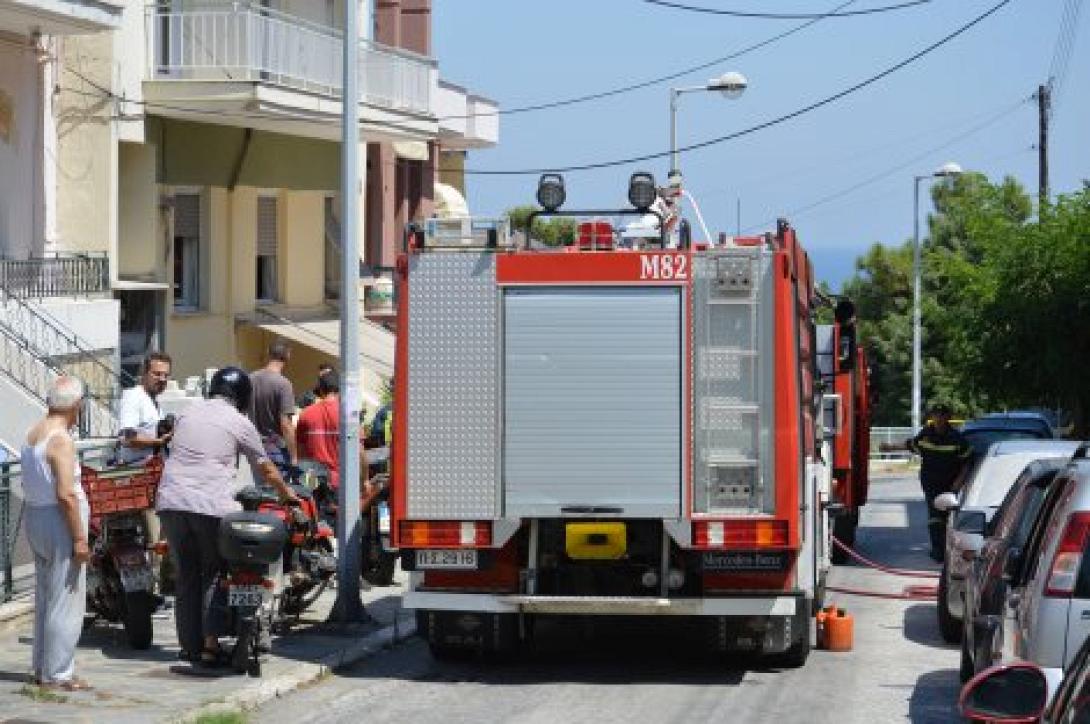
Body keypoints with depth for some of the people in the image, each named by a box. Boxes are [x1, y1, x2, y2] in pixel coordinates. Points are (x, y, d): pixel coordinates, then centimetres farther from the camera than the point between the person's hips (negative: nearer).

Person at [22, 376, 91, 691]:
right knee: (66, 603, -4)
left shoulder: (32, 435, 9)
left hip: (35, 519, 9)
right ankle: (58, 674, -3)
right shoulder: (61, 441, -18)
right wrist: (79, 538, -20)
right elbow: (66, 494, -24)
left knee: (44, 599, 16)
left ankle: (42, 668, 22)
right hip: (61, 523, -9)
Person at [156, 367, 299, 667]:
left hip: (171, 501, 4)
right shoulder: (239, 423, 4)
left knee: (185, 576, 11)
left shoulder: (189, 413, 16)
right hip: (211, 506, -4)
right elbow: (266, 469, 13)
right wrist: (287, 494, 30)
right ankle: (210, 645, -4)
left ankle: (190, 646, 13)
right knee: (213, 575, 5)